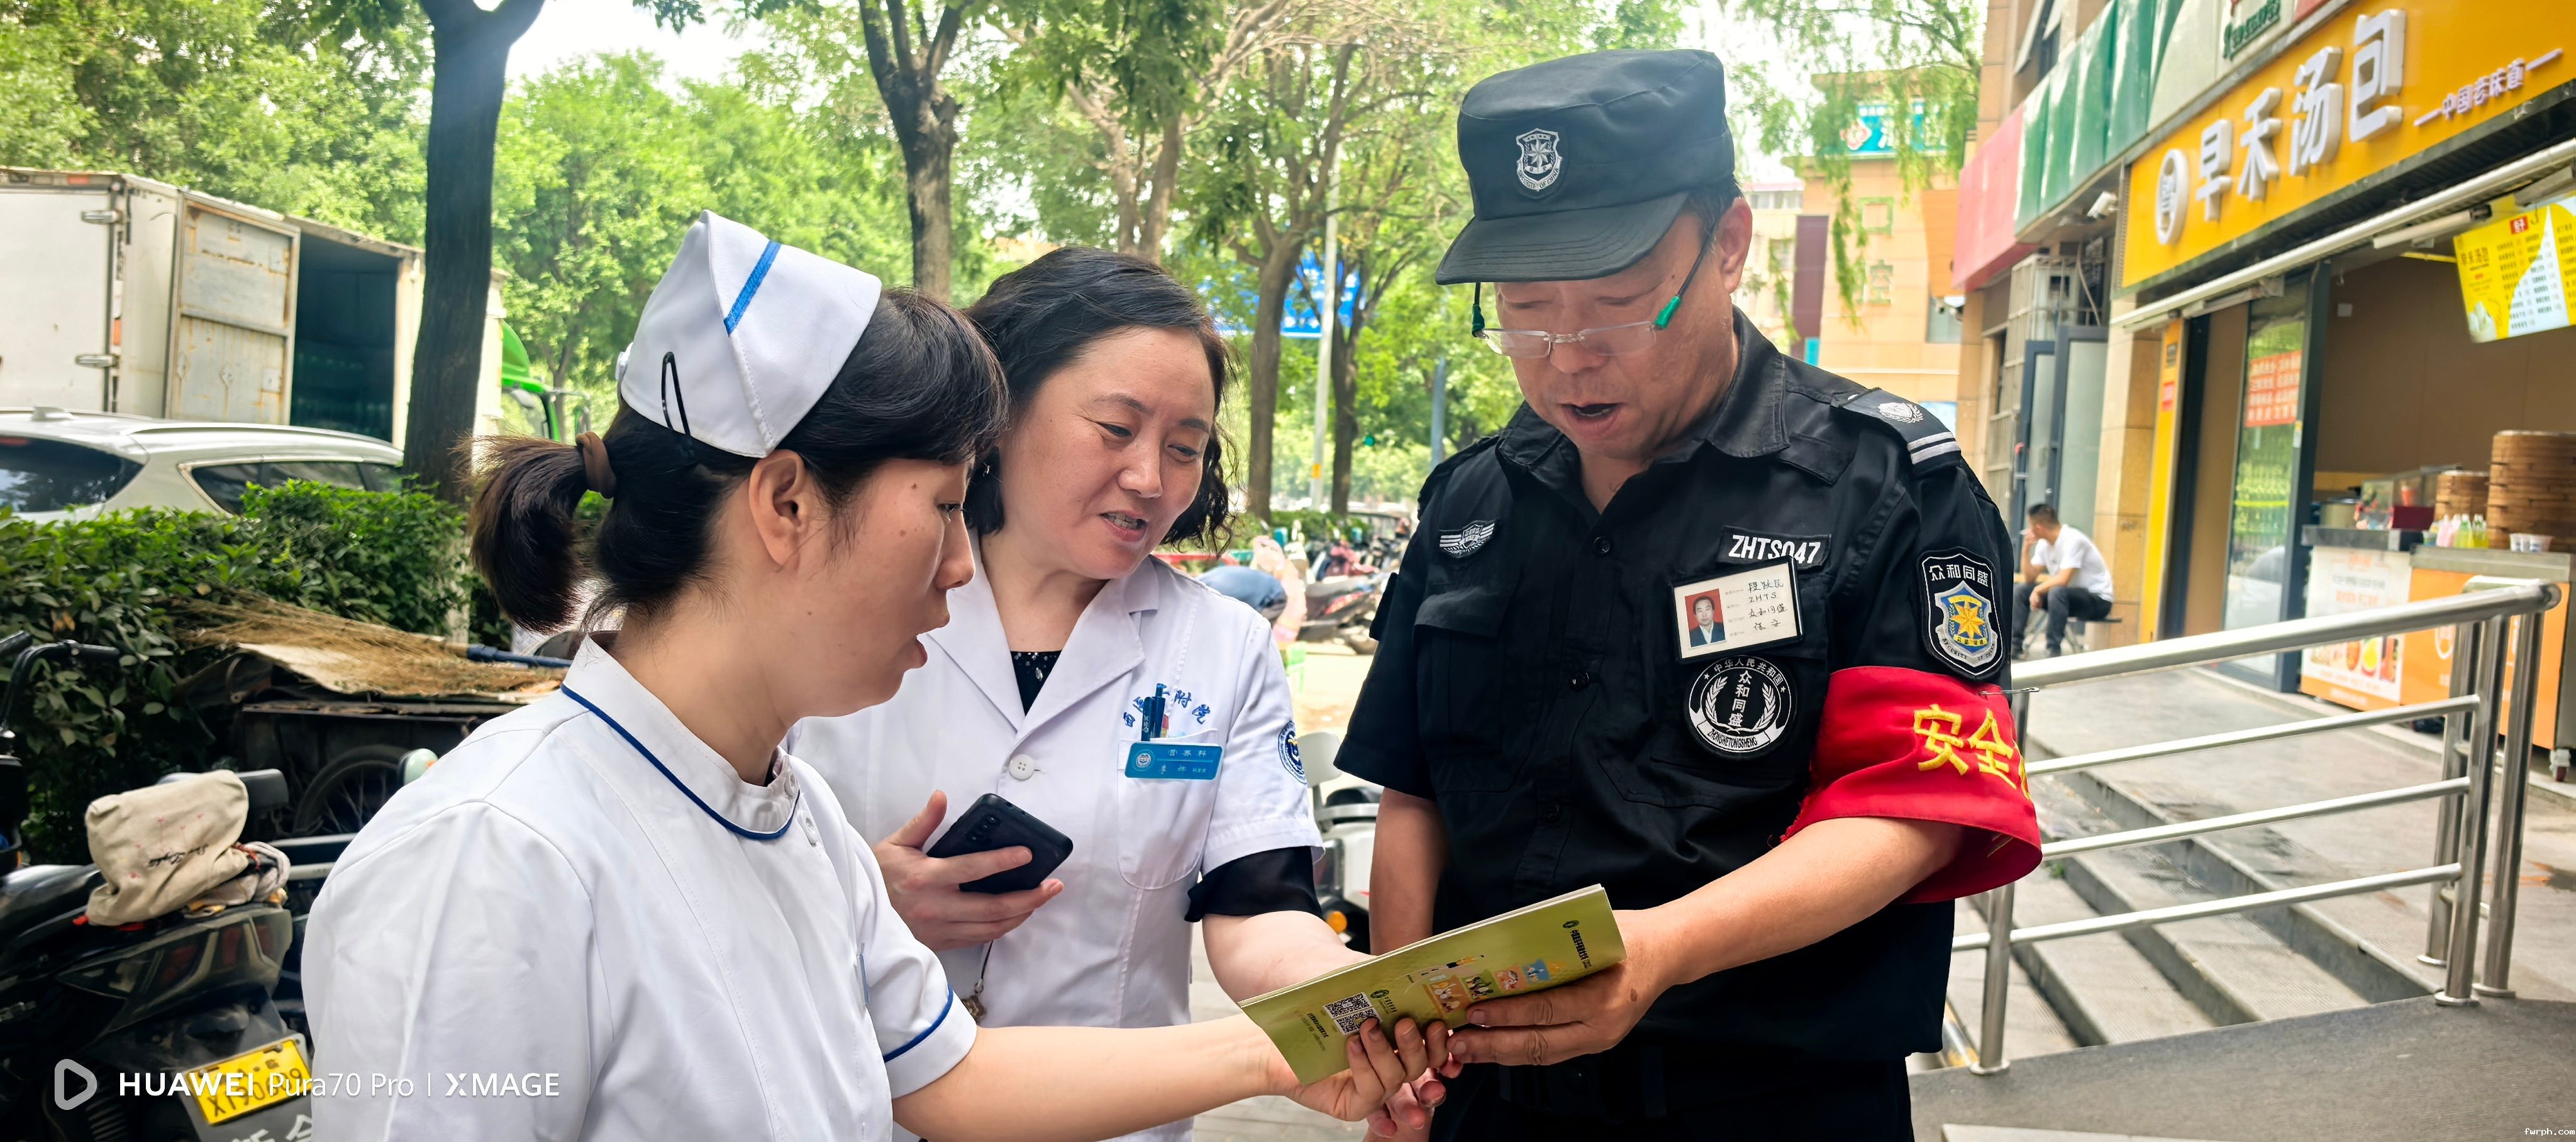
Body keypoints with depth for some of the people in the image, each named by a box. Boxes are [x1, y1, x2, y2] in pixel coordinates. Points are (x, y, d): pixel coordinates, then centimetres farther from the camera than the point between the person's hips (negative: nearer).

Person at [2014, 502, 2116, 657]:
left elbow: (2063, 580, -29)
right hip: (2068, 595, 8)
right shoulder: (2044, 544, 3)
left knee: (2057, 592, -36)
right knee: (2022, 592, 0)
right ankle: (2015, 644, -5)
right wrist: (2026, 549, -5)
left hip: (2098, 600, -8)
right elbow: (2031, 578, 3)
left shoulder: (2073, 540, -21)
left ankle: (2054, 651, -35)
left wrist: (2038, 590, -17)